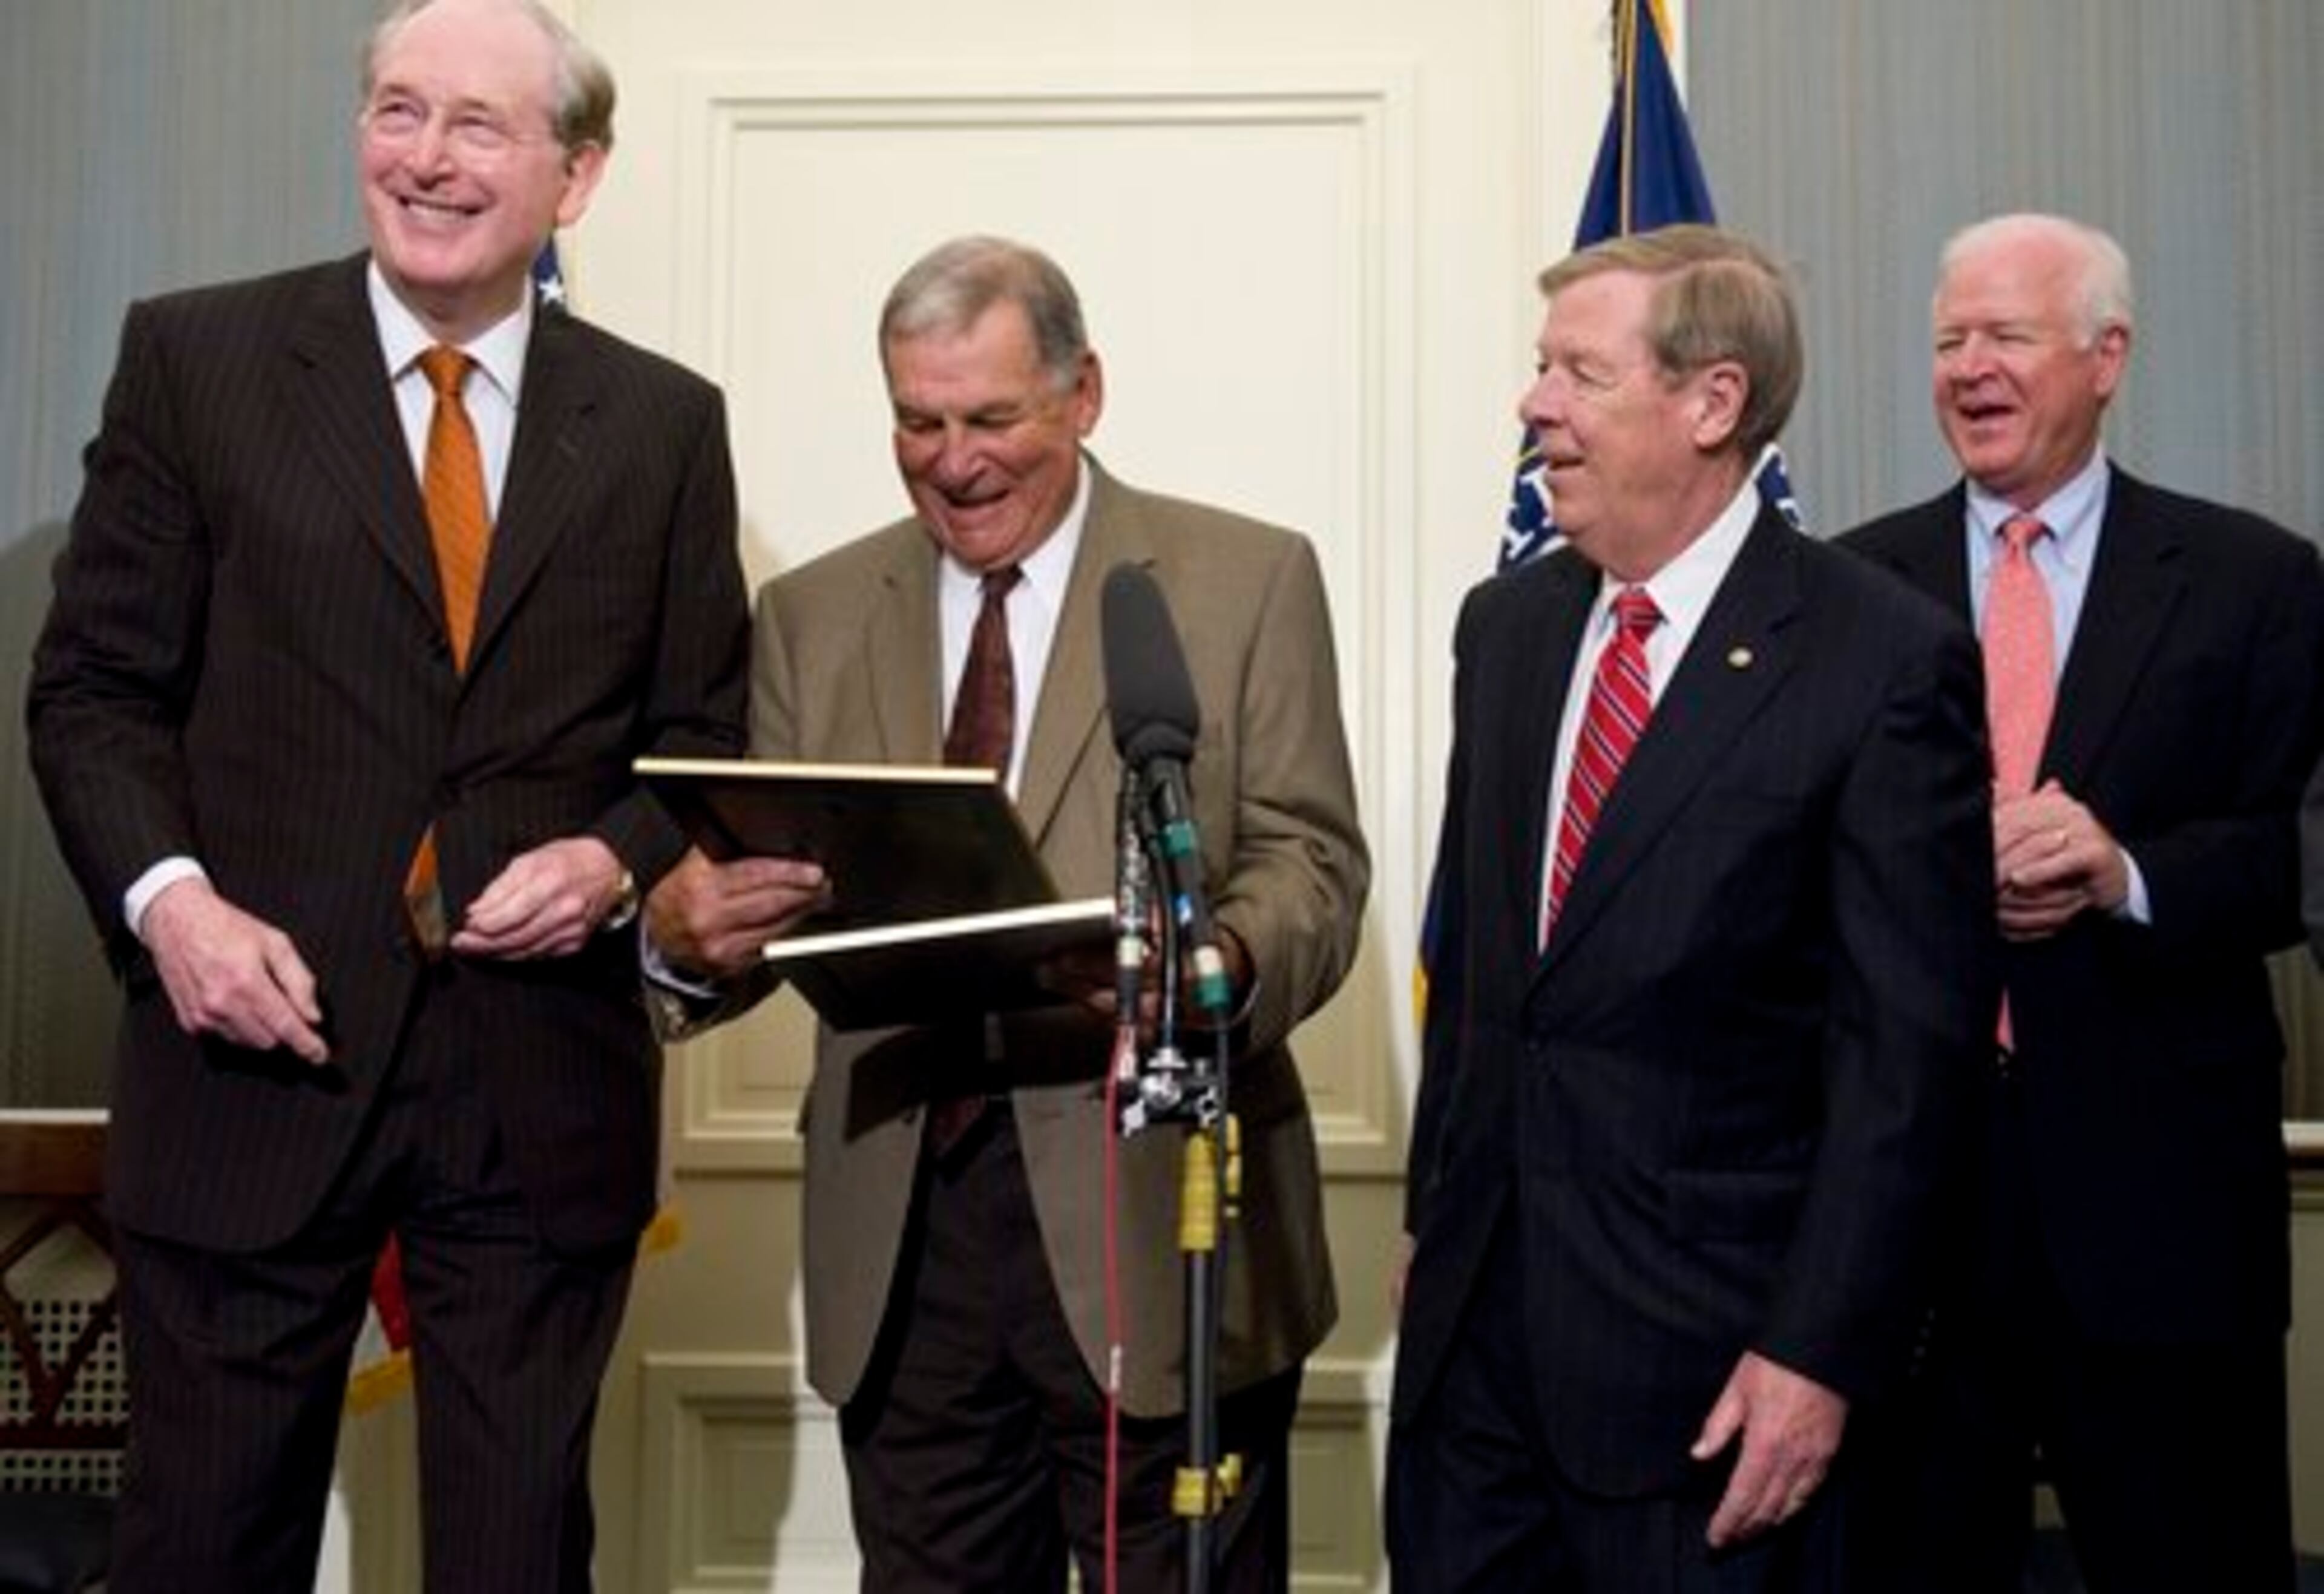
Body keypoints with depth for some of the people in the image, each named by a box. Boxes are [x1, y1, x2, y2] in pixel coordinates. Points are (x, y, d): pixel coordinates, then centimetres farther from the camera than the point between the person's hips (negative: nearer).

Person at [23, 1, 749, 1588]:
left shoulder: (663, 422, 7)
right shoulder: (196, 356, 3)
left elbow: (707, 736, 10)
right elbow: (94, 684, 3)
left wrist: (616, 859, -9)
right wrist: (167, 895, -13)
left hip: (544, 1083, 2)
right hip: (260, 1052, -1)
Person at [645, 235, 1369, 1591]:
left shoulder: (1246, 581, 2)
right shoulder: (813, 615, 11)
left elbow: (1312, 862, -3)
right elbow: (771, 889, 8)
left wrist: (1222, 961, -25)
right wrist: (687, 928, -16)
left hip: (1153, 1212, -2)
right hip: (901, 1226, 3)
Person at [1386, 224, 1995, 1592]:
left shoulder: (1890, 658, -11)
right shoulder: (1506, 625, 9)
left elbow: (1906, 1050, -12)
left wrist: (1820, 1352, -14)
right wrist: (1438, 1214, 14)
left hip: (1710, 1352, -5)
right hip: (1474, 1315, 6)